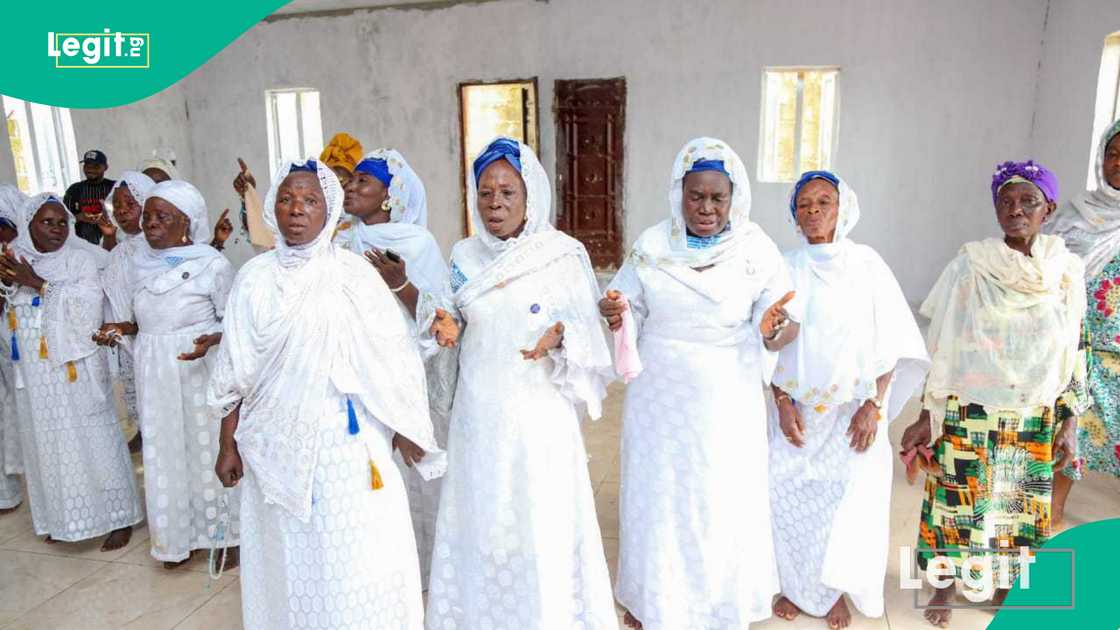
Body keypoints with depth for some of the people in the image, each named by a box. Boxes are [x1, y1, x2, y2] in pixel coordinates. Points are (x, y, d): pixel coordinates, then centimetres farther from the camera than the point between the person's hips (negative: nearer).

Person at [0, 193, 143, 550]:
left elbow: (87, 303, -18)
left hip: (75, 370, -5)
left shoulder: (81, 258, -5)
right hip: (35, 376, 5)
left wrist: (37, 283, -18)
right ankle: (61, 516, 27)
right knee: (47, 443, 11)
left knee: (93, 440, 0)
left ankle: (119, 516, 10)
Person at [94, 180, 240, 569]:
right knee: (165, 452, 11)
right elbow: (140, 319, 15)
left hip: (201, 371, -5)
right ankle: (179, 536, 27)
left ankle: (225, 534, 21)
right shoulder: (138, 264, 6)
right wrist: (121, 328, -5)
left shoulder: (212, 264, -11)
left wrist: (211, 340, -26)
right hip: (154, 373, 5)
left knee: (208, 447, 4)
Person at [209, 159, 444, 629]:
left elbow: (392, 360, -3)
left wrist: (406, 434, -4)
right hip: (278, 444, 2)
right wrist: (228, 445, 6)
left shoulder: (353, 274, -4)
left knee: (354, 555, 3)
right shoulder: (254, 279, 1)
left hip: (346, 438, -2)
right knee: (290, 555, 13)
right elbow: (235, 372, 6)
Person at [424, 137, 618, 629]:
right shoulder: (464, 254, 4)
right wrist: (439, 320, -7)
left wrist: (559, 335, -26)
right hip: (479, 409, 4)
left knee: (542, 522, 3)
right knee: (479, 519, 14)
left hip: (539, 410, -4)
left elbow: (586, 330, -7)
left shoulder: (564, 255, -9)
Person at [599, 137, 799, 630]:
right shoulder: (652, 245, -5)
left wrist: (774, 332, -31)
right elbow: (627, 305, 3)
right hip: (660, 397, 1)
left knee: (724, 500, 10)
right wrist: (614, 311, -20)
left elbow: (786, 323, -9)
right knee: (657, 494, 13)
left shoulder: (756, 249, -9)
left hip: (727, 401, -1)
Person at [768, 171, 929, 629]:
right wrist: (782, 402, -6)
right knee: (787, 493, 1)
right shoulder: (786, 268, 1)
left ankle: (835, 590, 20)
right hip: (797, 407, 1)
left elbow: (889, 342, -2)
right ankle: (795, 584, 22)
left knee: (847, 497, -3)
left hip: (852, 408, -1)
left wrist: (874, 405, -9)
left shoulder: (866, 264, -2)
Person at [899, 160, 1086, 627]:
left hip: (1035, 422, 2)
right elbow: (942, 347, -3)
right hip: (968, 417, -2)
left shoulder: (1066, 270, 0)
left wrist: (1069, 422, 2)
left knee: (1020, 508, 12)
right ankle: (945, 586, 30)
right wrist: (926, 417, -4)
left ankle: (1006, 592, 36)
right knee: (957, 502, 7)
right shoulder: (971, 264, -7)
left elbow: (1072, 355, 6)